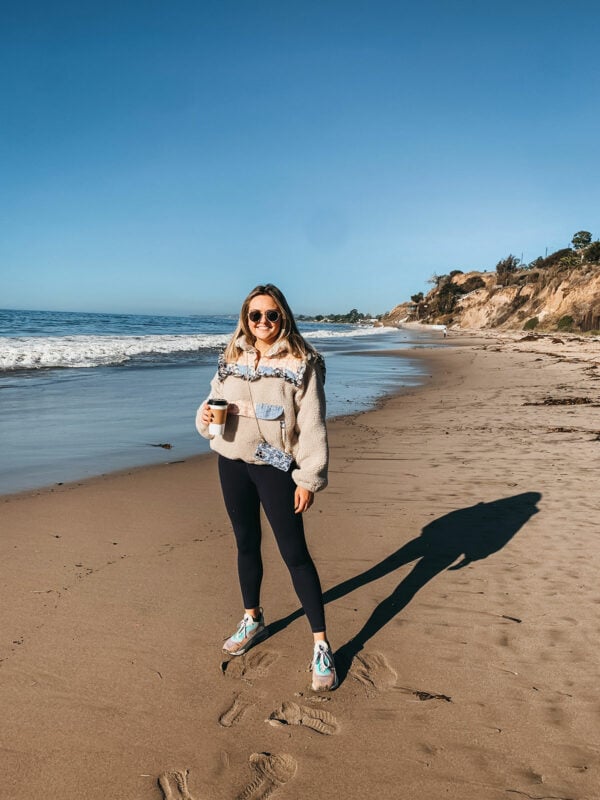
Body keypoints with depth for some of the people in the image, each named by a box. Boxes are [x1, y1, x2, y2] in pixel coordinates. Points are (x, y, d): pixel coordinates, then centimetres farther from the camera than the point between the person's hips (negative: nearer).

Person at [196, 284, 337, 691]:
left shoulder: (301, 363, -9)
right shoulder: (232, 360, 7)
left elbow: (312, 425, -11)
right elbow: (215, 399, 16)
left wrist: (309, 479, -14)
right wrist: (205, 417, -9)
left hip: (275, 466, -5)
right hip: (233, 462, 5)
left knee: (295, 553, -2)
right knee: (247, 544, 18)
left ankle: (321, 646, 8)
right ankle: (253, 620, 39)